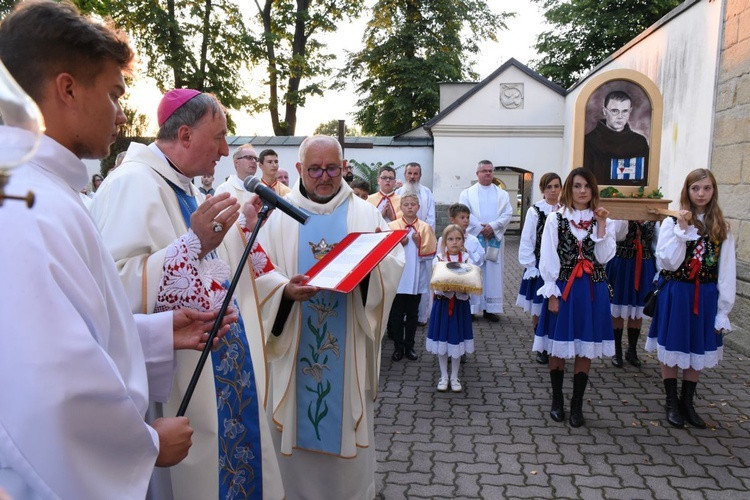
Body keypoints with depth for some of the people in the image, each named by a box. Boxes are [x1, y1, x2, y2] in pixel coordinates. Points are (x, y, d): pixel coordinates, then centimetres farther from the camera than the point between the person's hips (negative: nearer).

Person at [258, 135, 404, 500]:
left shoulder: (365, 214, 4)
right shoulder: (280, 215, 2)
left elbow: (393, 266, -5)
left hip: (347, 347, 0)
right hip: (294, 345, 0)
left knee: (347, 421, 11)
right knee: (297, 422, 11)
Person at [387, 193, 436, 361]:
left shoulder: (425, 227, 1)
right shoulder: (392, 226, 0)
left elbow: (430, 253, -2)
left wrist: (418, 243, -16)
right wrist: (399, 244, -17)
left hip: (416, 277, 1)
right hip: (397, 277, 0)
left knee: (412, 313, 9)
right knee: (397, 314, 5)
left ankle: (409, 346, 21)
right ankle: (398, 347, 17)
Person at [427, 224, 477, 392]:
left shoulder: (467, 259, -1)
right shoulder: (438, 259, -3)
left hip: (460, 303, 0)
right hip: (442, 303, 0)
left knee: (457, 340, 8)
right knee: (442, 340, 8)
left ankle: (454, 377, 24)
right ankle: (443, 376, 24)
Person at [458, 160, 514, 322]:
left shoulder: (502, 194, 12)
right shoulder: (467, 193, 6)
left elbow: (508, 214, 1)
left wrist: (493, 226, -14)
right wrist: (480, 228, -14)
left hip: (494, 239, 2)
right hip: (473, 238, -2)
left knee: (493, 273, 1)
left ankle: (490, 309, 5)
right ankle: (470, 308, 4)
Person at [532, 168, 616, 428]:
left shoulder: (602, 220, 6)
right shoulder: (555, 219, -2)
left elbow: (604, 257, -6)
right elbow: (548, 259, -5)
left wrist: (601, 224, -11)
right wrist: (552, 294, -8)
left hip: (593, 290, 2)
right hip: (563, 288, -2)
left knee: (585, 348, 7)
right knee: (559, 347, 7)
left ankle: (577, 404, 21)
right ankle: (557, 401, 24)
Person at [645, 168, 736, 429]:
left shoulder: (722, 227, 1)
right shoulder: (671, 222, -8)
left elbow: (727, 270, 1)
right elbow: (668, 263, -16)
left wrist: (723, 308, -1)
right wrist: (682, 230, -22)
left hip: (706, 297, 3)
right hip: (675, 295, -3)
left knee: (698, 351, 13)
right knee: (672, 350, 8)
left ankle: (687, 403, 29)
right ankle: (672, 402, 25)